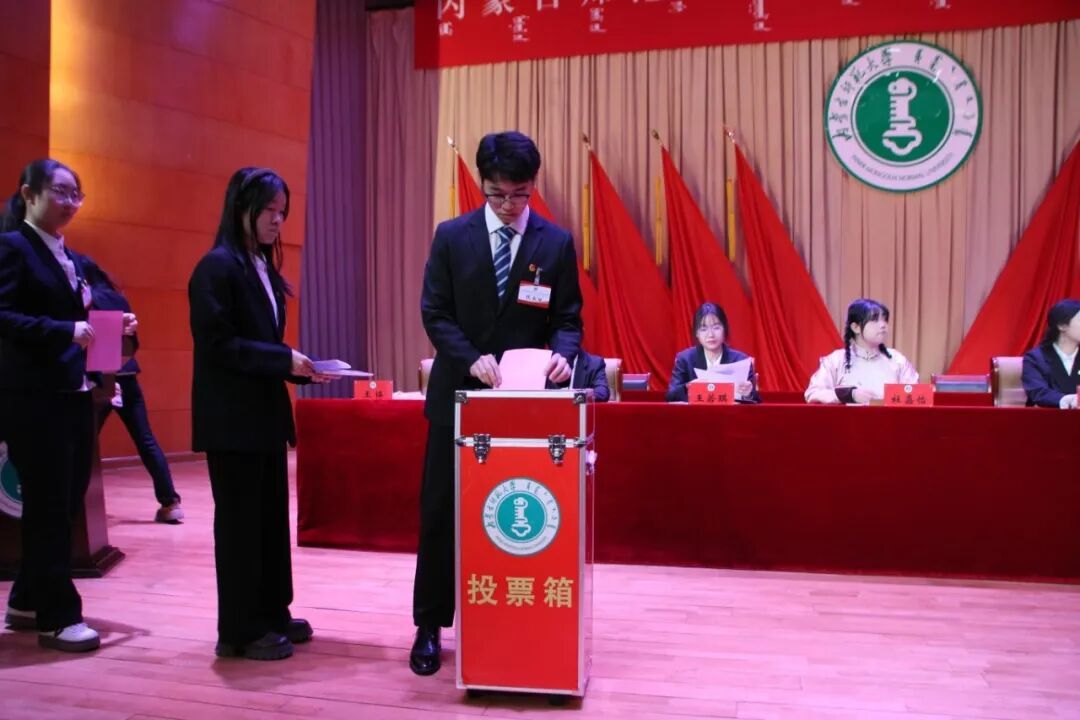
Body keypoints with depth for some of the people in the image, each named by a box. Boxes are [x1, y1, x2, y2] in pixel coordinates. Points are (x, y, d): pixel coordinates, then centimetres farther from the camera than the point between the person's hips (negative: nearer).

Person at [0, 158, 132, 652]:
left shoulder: (72, 259, 17)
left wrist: (111, 328, 0)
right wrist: (65, 330, -27)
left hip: (75, 395, 8)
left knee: (66, 504, 12)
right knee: (48, 507, -2)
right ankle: (58, 616, 7)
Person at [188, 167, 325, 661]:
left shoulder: (263, 267, 14)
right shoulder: (218, 266, -11)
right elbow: (217, 343, -18)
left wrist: (300, 366, 1)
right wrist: (284, 359, -21)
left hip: (265, 412, 9)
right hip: (232, 416, -9)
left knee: (272, 516, 13)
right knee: (239, 520, 0)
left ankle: (271, 615, 25)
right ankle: (240, 630, 11)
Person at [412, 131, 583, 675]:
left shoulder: (557, 243, 1)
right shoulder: (451, 236, 0)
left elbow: (568, 318, 1)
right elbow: (434, 312, -3)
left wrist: (562, 355, -21)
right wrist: (472, 359, -18)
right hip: (457, 395, 0)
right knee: (440, 513, 5)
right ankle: (429, 627, 18)